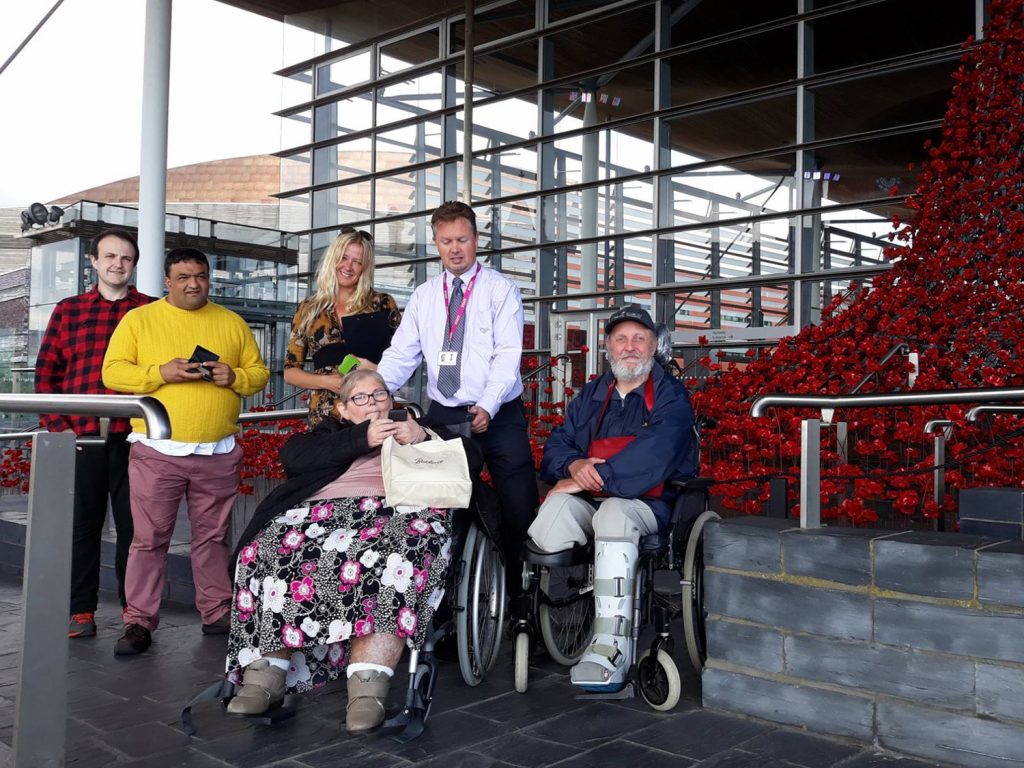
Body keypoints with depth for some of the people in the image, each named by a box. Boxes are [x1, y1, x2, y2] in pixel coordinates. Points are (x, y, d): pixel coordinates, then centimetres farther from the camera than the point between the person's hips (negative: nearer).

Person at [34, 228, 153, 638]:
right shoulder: (67, 310, 11)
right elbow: (46, 372, 10)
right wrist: (56, 426, 1)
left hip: (133, 436, -1)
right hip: (80, 436, 1)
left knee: (133, 524, 5)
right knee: (82, 524, 8)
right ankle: (81, 611, 18)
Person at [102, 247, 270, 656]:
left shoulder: (232, 323, 11)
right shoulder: (138, 319, 4)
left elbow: (259, 373, 11)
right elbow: (112, 373, -2)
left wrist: (234, 376, -10)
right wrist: (161, 372, -17)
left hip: (218, 453, 2)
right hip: (157, 450, -2)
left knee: (213, 537, 10)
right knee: (149, 538, 0)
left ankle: (217, 613, 20)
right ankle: (139, 622, 7)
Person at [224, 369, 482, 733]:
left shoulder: (414, 427, 31)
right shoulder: (331, 431, 32)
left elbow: (472, 458, 17)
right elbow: (292, 455, 8)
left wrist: (424, 437, 1)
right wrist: (363, 438, 1)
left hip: (397, 511, -2)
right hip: (324, 510, 2)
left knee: (397, 554, -38)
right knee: (273, 549, -30)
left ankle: (367, 685, -44)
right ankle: (265, 673, -29)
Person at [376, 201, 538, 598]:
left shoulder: (500, 289, -1)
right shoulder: (423, 295, 10)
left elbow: (508, 354, -12)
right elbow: (401, 354, 5)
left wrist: (487, 407, -26)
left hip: (498, 417, -3)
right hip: (443, 417, 3)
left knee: (520, 512, -4)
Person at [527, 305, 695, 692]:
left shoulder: (670, 395, 6)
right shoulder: (590, 395, 22)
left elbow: (653, 453, -12)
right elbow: (556, 444, 14)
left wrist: (594, 478, -16)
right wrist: (574, 465, -10)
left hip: (647, 503, -4)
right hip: (586, 501, 4)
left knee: (614, 512, -39)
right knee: (554, 508, -30)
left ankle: (610, 647, -40)